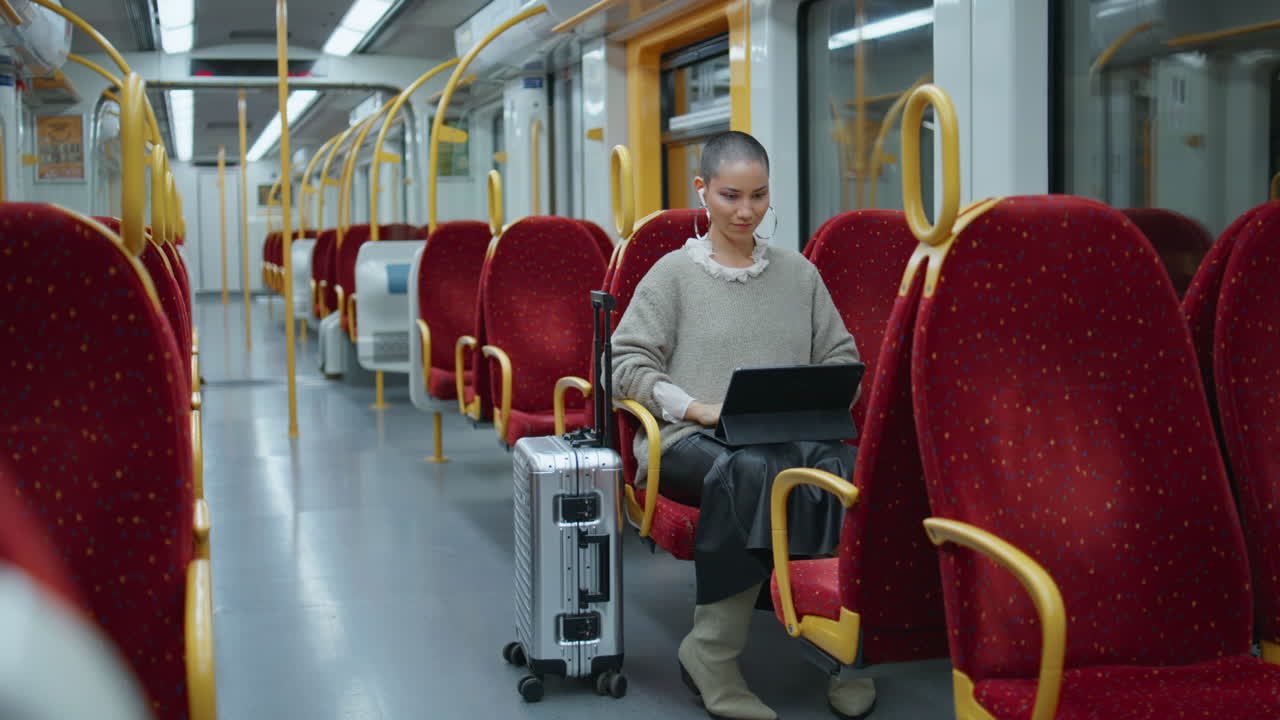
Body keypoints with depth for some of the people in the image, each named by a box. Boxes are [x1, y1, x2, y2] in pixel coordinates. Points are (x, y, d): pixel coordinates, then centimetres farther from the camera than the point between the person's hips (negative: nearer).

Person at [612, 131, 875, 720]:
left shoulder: (798, 272, 20)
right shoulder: (674, 273, 9)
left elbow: (842, 357, 20)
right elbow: (626, 363, 2)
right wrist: (700, 409, -11)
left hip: (793, 434, 3)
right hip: (690, 440, -3)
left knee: (843, 466, -33)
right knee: (752, 469, -39)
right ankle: (713, 654, -27)